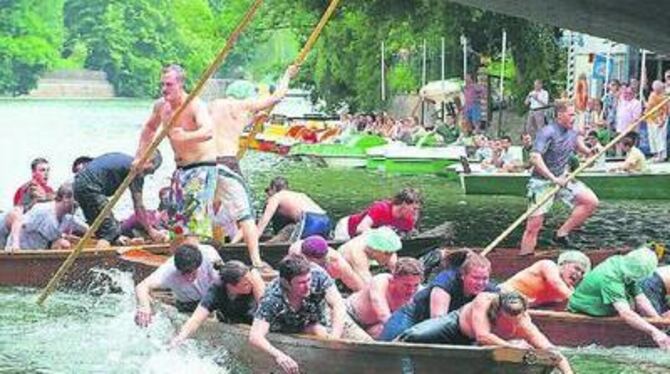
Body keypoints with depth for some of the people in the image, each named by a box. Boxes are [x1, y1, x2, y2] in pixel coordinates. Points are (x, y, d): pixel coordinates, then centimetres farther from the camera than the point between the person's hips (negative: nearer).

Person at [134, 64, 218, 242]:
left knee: (197, 210, -20)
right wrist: (140, 156, 18)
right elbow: (149, 128, 22)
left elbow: (208, 131, -41)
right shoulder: (161, 105, 1)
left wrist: (186, 136, -59)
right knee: (175, 212, 11)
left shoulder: (195, 106, -21)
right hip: (181, 168, 8)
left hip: (202, 166, -8)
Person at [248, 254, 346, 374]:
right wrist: (278, 355, -62)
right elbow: (255, 337, -43)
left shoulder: (318, 276, -31)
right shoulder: (272, 299, -37)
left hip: (312, 326, 1)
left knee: (319, 332, -26)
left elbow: (337, 305, -32)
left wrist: (334, 338, -48)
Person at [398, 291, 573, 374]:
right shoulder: (483, 301, -43)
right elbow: (482, 336, -53)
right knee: (413, 336, -19)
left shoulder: (524, 326, -36)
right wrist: (515, 347, -56)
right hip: (455, 324, -3)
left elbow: (552, 351, -37)